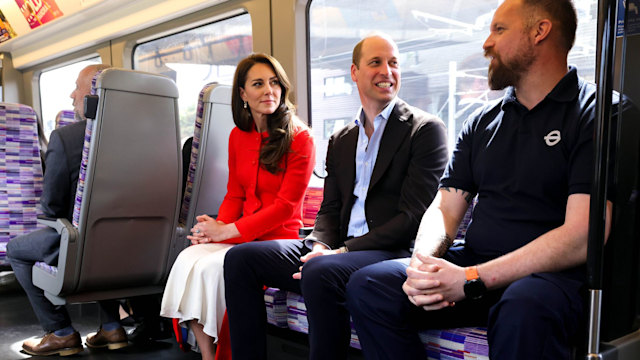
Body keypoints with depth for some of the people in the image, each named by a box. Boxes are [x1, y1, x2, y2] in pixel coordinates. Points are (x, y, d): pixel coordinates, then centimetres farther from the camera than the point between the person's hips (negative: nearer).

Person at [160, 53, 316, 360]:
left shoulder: (299, 139, -6)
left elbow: (285, 205, -11)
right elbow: (234, 194, 15)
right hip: (239, 237, 6)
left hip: (279, 238, -5)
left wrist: (228, 231, -17)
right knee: (189, 258, -21)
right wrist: (218, 226, -6)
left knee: (211, 267, -26)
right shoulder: (238, 136, 13)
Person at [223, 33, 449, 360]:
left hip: (392, 253, -6)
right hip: (336, 250, 7)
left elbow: (414, 216, -10)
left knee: (321, 272, -36)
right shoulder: (340, 140, 19)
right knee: (240, 257, -6)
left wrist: (344, 251, -17)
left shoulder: (425, 129, -1)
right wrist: (319, 246, -7)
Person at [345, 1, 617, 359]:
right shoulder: (483, 122, 16)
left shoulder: (595, 113, -4)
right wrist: (422, 263, -10)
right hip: (472, 264, 6)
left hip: (551, 275, -5)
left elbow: (581, 238, -14)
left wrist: (473, 279, -20)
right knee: (367, 286, -15)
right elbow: (445, 208, 13)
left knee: (522, 313, -39)